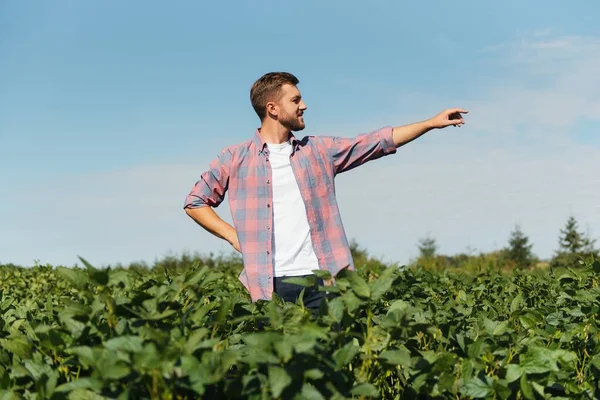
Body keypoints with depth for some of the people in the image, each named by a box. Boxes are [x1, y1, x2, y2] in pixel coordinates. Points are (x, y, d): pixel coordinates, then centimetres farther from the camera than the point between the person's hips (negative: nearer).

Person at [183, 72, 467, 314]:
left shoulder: (318, 150, 11)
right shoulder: (235, 159, 5)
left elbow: (378, 142, 10)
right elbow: (195, 202, 11)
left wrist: (432, 122, 7)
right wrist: (232, 236, 0)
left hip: (321, 279, 2)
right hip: (270, 285, -2)